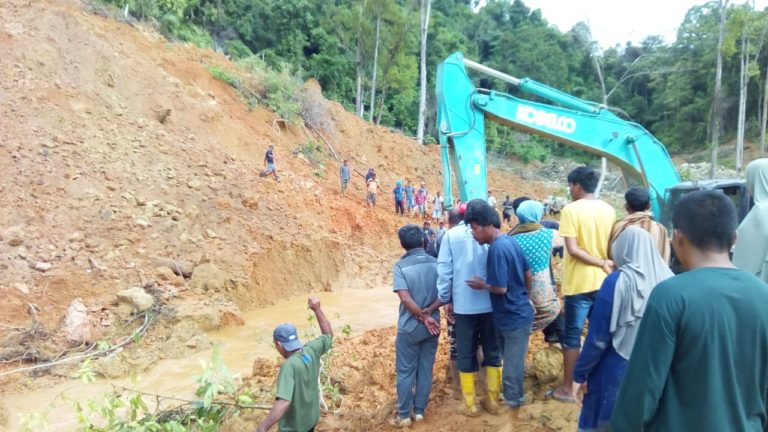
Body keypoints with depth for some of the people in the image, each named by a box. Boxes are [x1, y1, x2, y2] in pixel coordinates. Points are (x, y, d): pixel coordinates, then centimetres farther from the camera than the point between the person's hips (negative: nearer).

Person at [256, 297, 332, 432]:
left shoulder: (289, 366, -31)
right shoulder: (311, 350, -12)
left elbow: (283, 402, -41)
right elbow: (328, 335, 8)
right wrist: (317, 309, 3)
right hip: (311, 419, 7)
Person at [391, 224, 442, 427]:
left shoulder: (401, 266, -13)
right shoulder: (436, 263, -1)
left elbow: (405, 298, -20)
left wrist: (423, 317, -11)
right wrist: (428, 313, -4)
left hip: (409, 327, -3)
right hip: (432, 326, 4)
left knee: (405, 372, 9)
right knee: (426, 370, 14)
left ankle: (404, 415, 17)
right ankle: (419, 411, 25)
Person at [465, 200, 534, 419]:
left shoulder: (497, 249, -24)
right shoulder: (510, 240, 5)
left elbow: (501, 288, -24)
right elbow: (528, 274, 13)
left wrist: (482, 285, -6)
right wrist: (524, 297, 24)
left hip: (514, 318, -10)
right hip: (517, 313, 10)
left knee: (512, 370, 4)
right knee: (514, 365, 23)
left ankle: (513, 407, 18)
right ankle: (514, 400, 38)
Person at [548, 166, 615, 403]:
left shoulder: (571, 209, -13)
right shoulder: (609, 210, 5)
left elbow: (573, 249, -19)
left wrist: (601, 264, -13)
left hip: (579, 284, -6)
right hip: (604, 282, 6)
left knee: (572, 337, 4)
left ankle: (567, 389, 13)